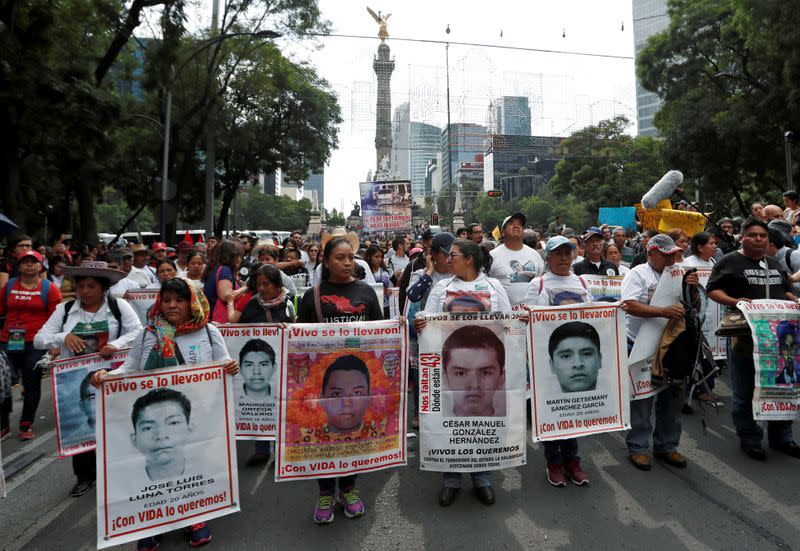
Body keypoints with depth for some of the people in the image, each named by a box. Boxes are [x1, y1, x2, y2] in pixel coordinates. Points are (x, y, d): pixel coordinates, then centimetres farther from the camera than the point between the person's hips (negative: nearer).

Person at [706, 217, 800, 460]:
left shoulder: (774, 264, 17)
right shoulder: (729, 262, -4)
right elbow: (712, 290, -9)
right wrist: (734, 301, -25)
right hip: (744, 335, -6)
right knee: (745, 392, 4)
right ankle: (749, 439, 19)